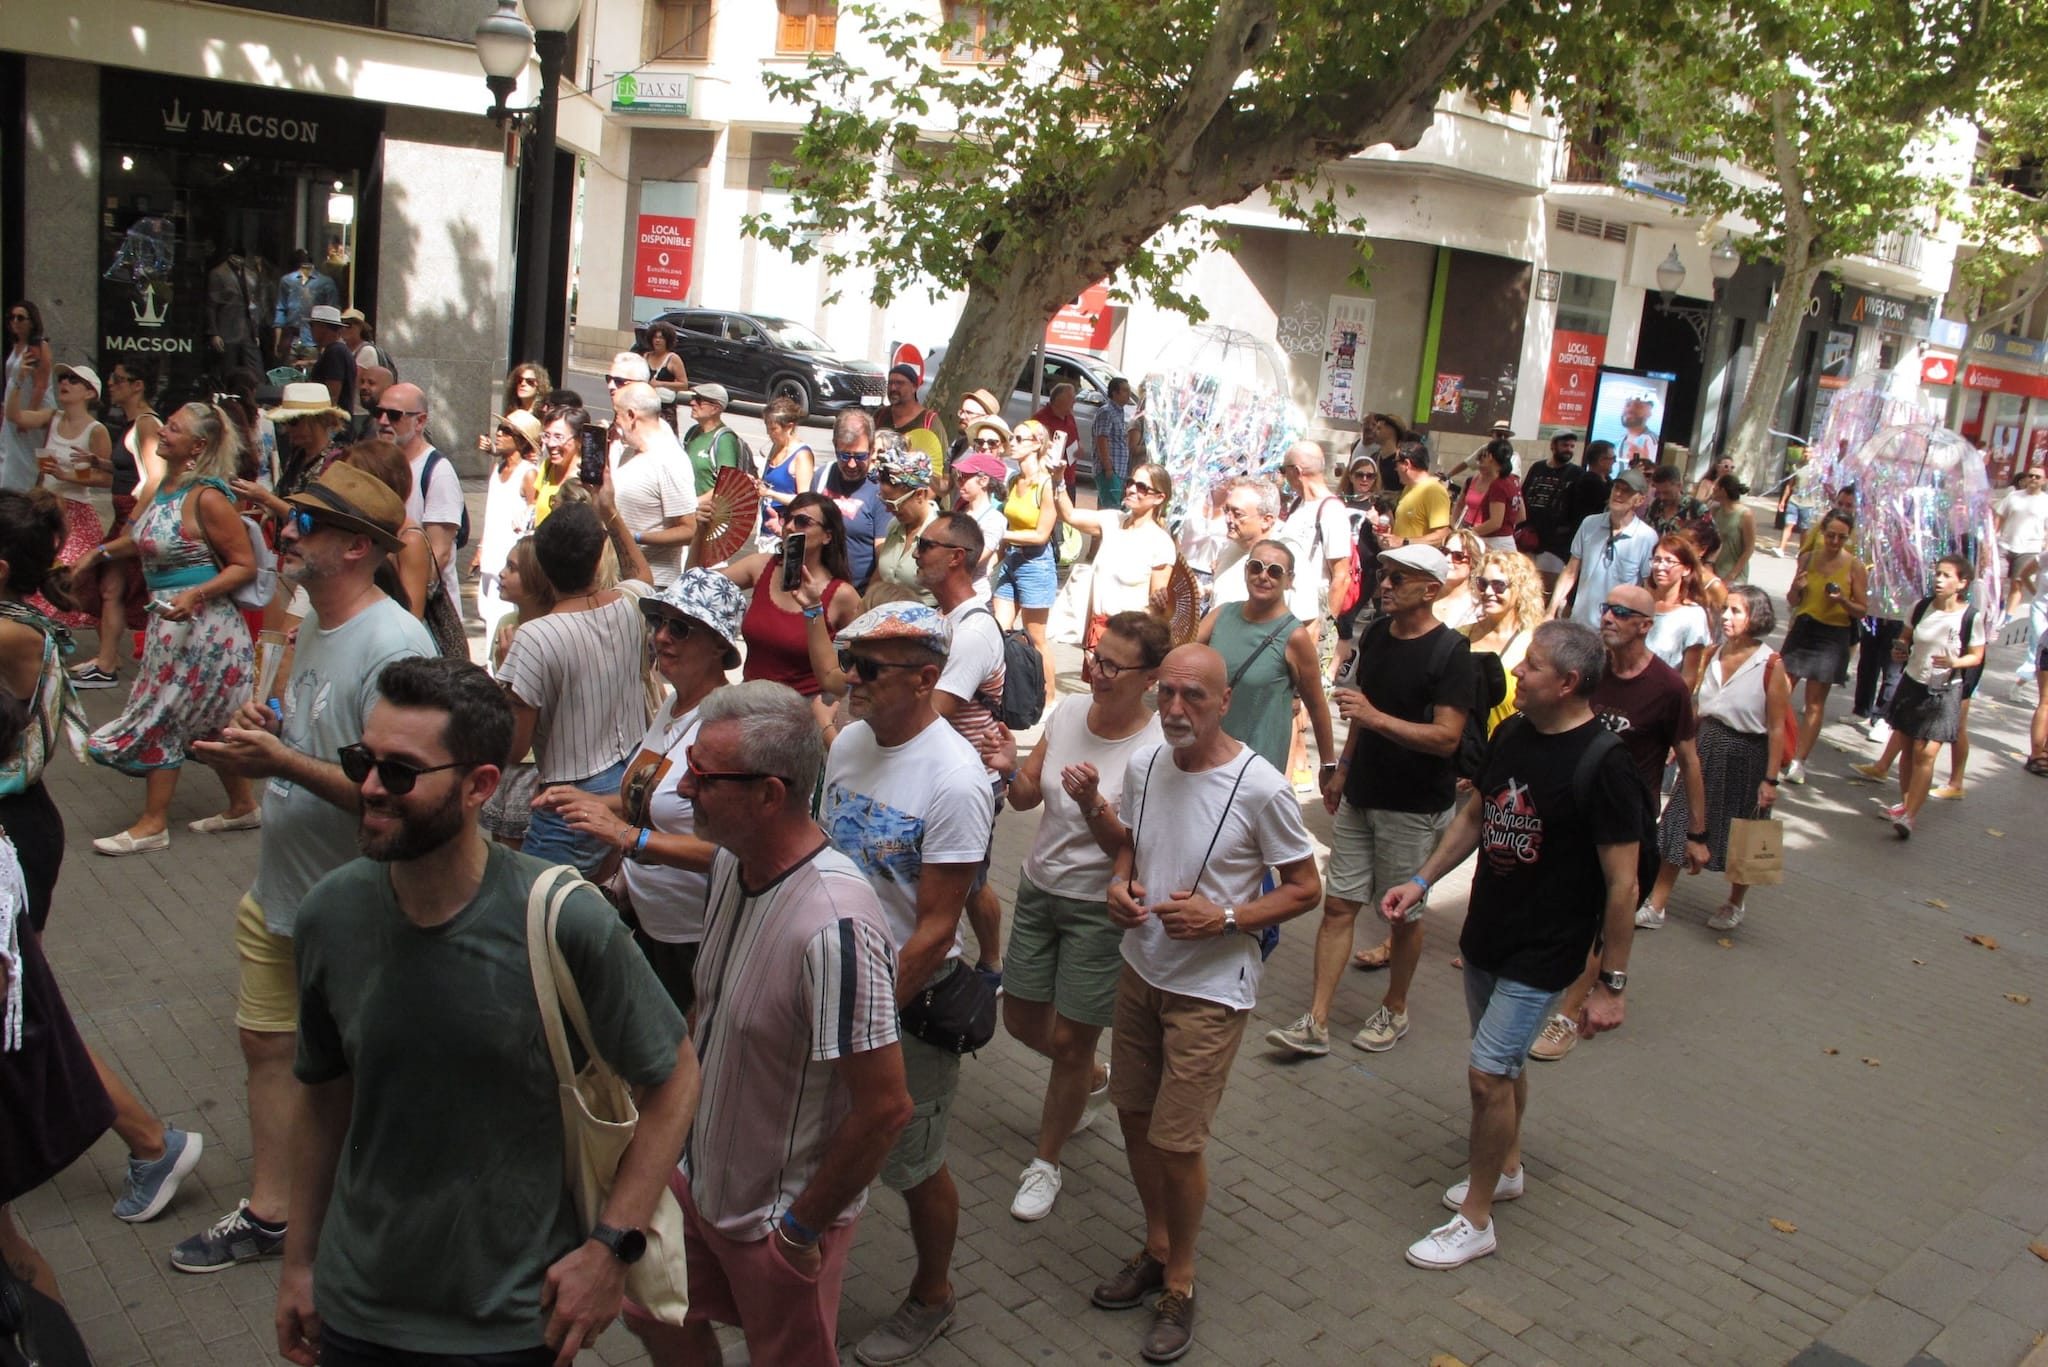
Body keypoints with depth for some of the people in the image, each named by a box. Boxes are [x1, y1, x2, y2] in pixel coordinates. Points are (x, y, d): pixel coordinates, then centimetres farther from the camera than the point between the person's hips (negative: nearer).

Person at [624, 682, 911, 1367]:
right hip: (699, 1179, 8)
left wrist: (803, 1229, -19)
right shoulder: (733, 862, -7)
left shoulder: (833, 926, -35)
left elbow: (885, 1108, -30)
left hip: (778, 1215, -8)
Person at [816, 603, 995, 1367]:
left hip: (907, 999, -6)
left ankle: (931, 1298, 37)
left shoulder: (954, 780, -24)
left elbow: (934, 930, -21)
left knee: (913, 1166, 13)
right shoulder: (849, 743, -2)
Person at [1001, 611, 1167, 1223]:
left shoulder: (1157, 750, -20)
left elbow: (1130, 849, -19)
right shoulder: (1068, 715, -4)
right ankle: (1092, 1082, 49)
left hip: (1100, 908, -6)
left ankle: (1046, 1162, 28)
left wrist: (1093, 803, -36)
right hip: (1039, 890, 6)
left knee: (1069, 1040, 4)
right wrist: (1005, 767, -18)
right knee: (1022, 1020, 17)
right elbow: (1025, 796, 3)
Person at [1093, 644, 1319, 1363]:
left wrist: (1224, 918, -23)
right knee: (1134, 1114, 17)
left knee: (1176, 1141, -1)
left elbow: (1305, 888, -11)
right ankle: (1156, 1246, 41)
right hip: (1140, 970, 6)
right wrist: (1121, 884, -8)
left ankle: (1179, 1281, 24)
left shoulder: (1260, 788, -20)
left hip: (1210, 989, -6)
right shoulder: (1143, 765, -4)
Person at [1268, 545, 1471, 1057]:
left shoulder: (1450, 652, -15)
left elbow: (1446, 737, -22)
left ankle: (1395, 1010, 30)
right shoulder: (1376, 635, 6)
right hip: (1360, 797, 6)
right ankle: (1316, 1024, 7)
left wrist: (1375, 717, -29)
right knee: (1338, 905, 4)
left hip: (1415, 808, -6)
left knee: (1404, 913, 9)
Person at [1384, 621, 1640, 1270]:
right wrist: (1422, 881, 8)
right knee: (1503, 1063, 21)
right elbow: (1475, 815, 16)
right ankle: (1507, 1168, 43)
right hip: (1486, 934, 7)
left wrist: (1611, 985, -16)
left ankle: (1475, 1220, 10)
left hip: (1545, 951, -7)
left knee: (1488, 1071, -6)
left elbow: (1622, 884, -18)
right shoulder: (1510, 735, 1)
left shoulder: (1600, 764, -21)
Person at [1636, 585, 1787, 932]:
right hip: (1705, 748, 5)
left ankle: (1735, 904, 35)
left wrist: (1770, 780, -16)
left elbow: (1776, 728, -14)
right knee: (1680, 825, 4)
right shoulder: (1714, 656, 3)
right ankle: (1654, 907, 9)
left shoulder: (1771, 665, -14)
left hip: (1745, 755, -5)